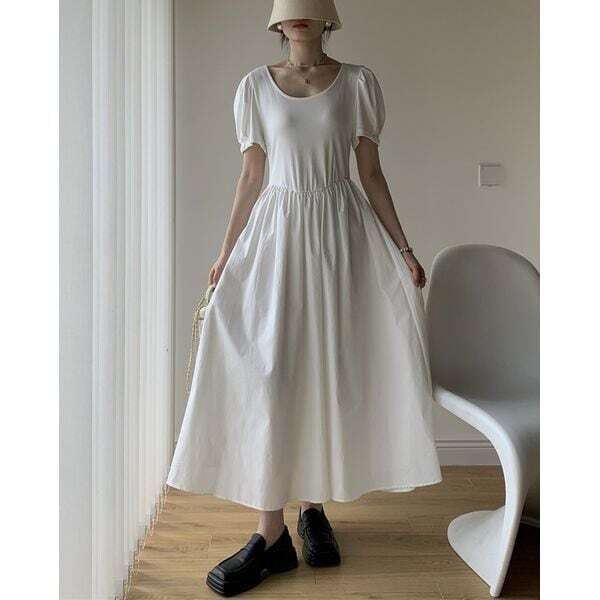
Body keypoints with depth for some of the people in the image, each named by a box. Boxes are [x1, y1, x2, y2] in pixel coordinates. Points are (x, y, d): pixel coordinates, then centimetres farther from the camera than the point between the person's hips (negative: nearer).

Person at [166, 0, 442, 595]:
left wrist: (402, 248, -1)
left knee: (328, 371, 2)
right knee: (269, 376, -7)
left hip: (342, 232, 0)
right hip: (277, 231, 0)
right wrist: (227, 251, 5)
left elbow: (371, 173, 5)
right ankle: (271, 533, 0)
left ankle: (314, 506, 19)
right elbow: (250, 175, 8)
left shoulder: (357, 81, 6)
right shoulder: (255, 86, 8)